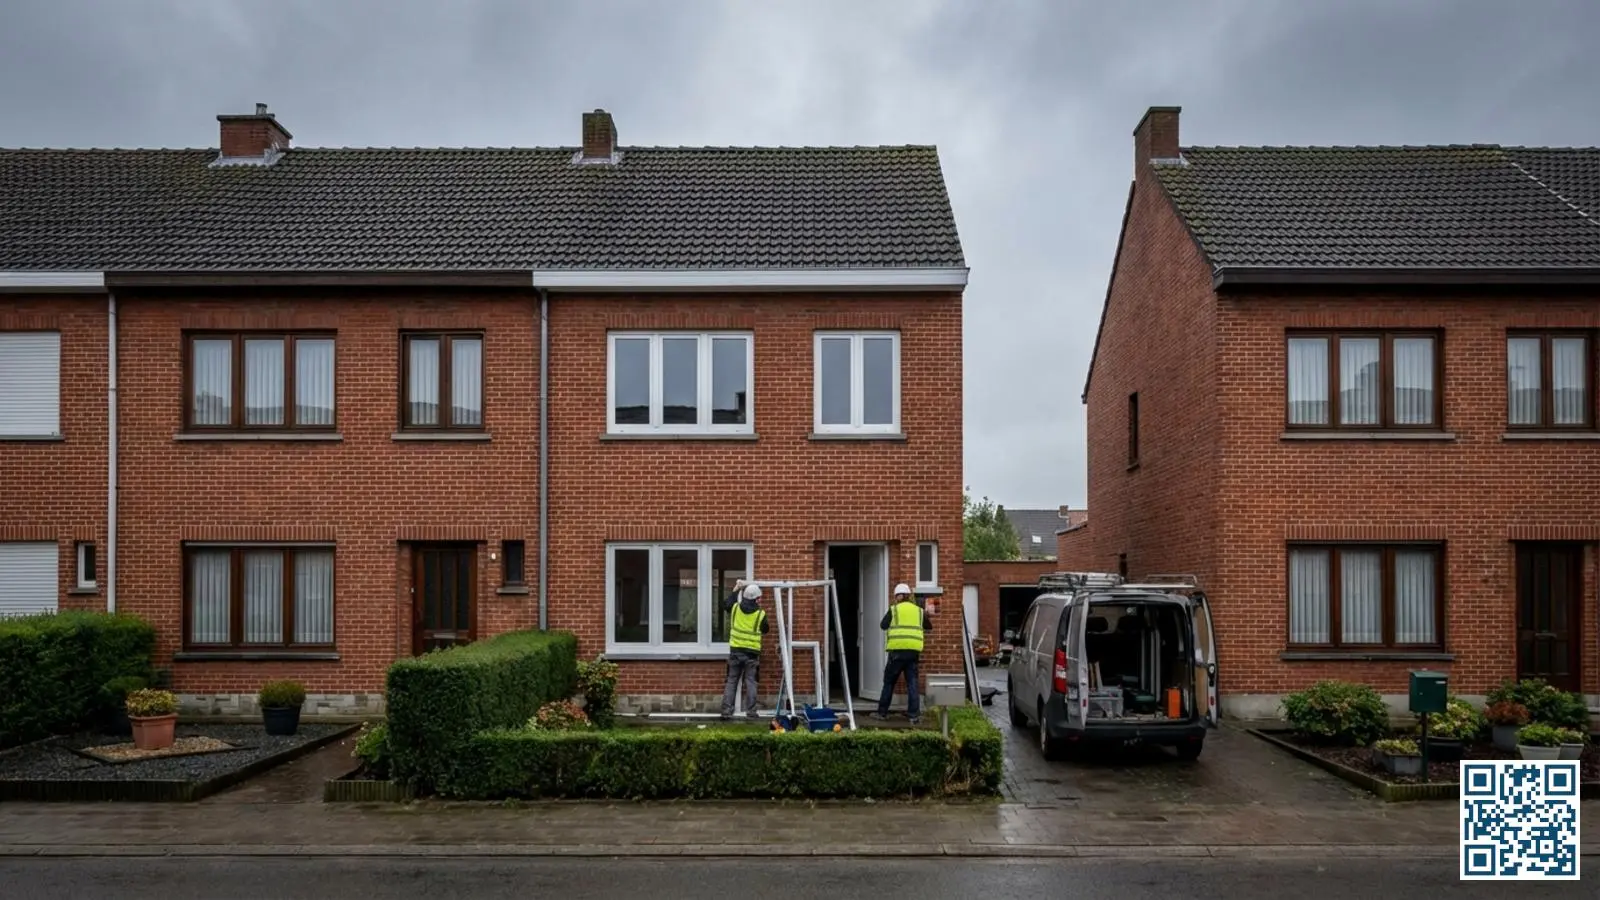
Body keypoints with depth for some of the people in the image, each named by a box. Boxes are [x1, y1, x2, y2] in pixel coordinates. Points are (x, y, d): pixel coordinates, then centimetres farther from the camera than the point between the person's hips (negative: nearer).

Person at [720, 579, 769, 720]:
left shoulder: (735, 608, 0)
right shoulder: (760, 614, -8)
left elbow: (725, 604, 22)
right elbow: (765, 629, 8)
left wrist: (736, 590, 28)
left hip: (736, 650, 2)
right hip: (752, 652, -2)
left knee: (731, 681, 8)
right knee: (750, 682, 5)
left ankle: (726, 711, 5)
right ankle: (751, 711, 4)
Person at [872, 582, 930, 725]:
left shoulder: (894, 609, 1)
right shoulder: (919, 610, 10)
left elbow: (883, 625, 4)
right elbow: (927, 627, 19)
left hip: (898, 649, -2)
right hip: (914, 650, 3)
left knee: (889, 681, 8)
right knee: (912, 683, 5)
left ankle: (882, 712, 14)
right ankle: (913, 714, 0)